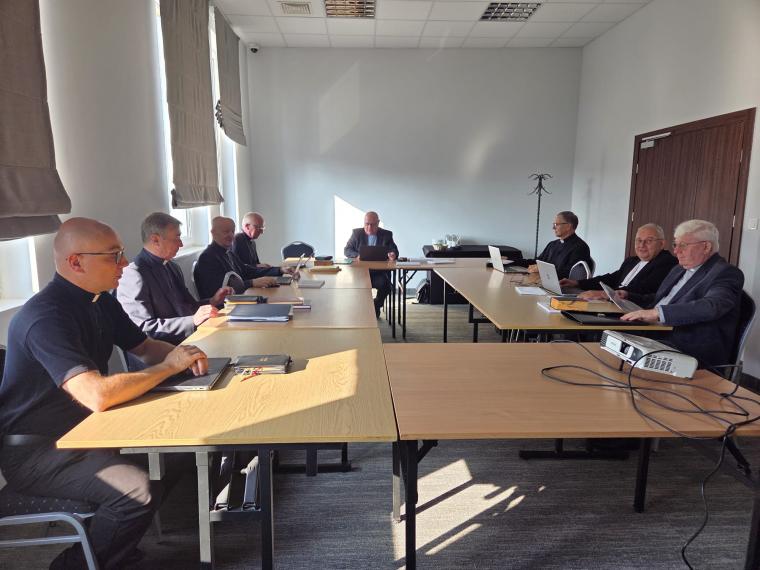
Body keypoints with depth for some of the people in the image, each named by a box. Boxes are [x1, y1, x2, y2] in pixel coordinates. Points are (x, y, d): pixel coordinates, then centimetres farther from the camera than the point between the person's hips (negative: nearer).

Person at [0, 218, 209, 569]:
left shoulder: (102, 302, 2)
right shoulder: (47, 317, -27)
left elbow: (144, 346, 14)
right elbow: (98, 396, -37)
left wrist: (184, 354, -8)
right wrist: (169, 366, -24)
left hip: (81, 428, 9)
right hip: (34, 449, -9)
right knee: (137, 490, -27)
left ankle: (121, 537, 21)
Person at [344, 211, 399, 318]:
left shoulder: (386, 235, 8)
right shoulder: (356, 233, 9)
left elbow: (394, 251, 3)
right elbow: (346, 250, 6)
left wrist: (393, 255, -23)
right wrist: (356, 255, -17)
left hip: (379, 272, 0)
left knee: (385, 284, -30)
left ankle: (376, 307, 0)